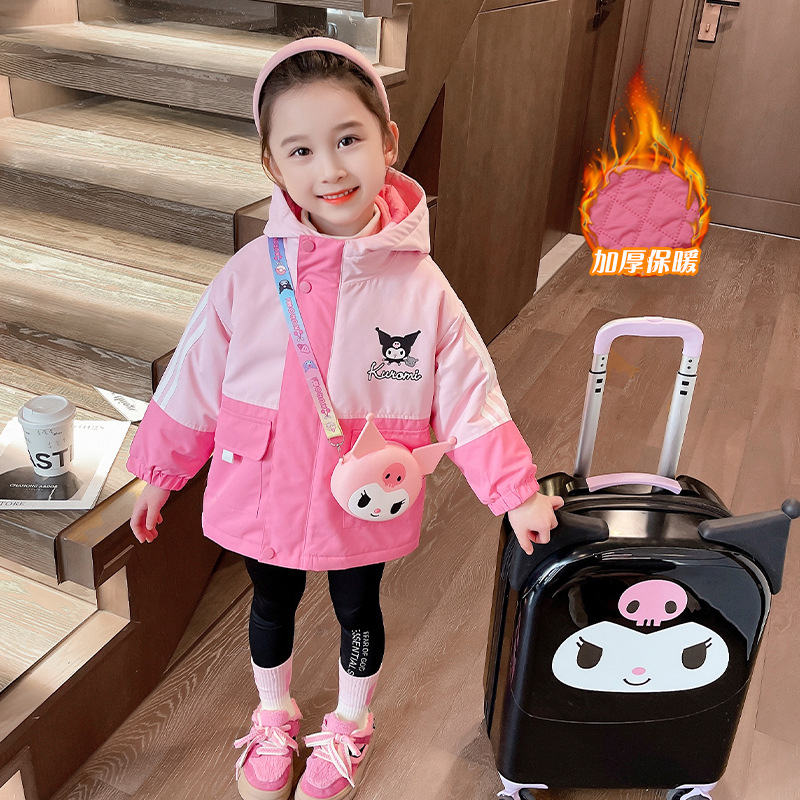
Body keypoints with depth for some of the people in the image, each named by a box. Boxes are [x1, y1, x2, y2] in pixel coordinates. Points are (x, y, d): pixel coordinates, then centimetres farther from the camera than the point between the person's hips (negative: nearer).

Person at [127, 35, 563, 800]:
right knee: (272, 606, 24)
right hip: (262, 496, 1)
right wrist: (159, 473, 4)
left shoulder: (420, 285, -17)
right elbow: (195, 378, -5)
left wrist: (515, 493, -12)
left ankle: (348, 728, 51)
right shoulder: (251, 275, -16)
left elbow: (468, 395, -10)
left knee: (357, 612, 22)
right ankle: (274, 717, 54)